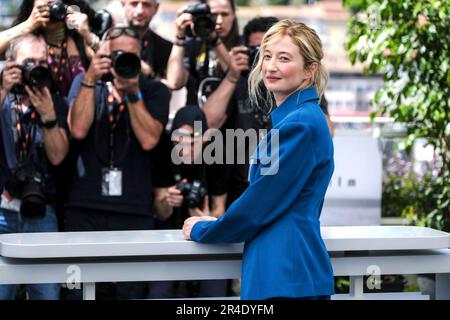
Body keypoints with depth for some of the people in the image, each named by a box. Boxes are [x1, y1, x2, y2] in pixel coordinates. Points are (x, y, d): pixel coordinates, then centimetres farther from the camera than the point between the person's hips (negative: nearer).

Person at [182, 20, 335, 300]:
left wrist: (201, 230, 0)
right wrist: (221, 223, 17)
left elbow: (261, 204, -14)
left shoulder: (300, 125, -16)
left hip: (287, 278, -9)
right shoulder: (288, 118, 15)